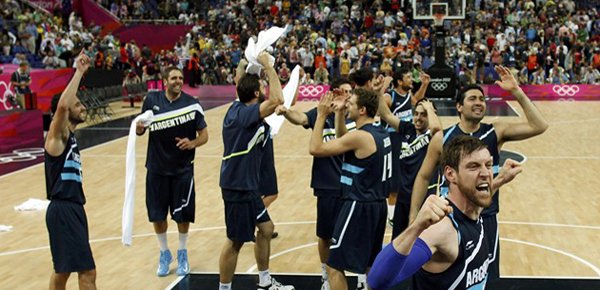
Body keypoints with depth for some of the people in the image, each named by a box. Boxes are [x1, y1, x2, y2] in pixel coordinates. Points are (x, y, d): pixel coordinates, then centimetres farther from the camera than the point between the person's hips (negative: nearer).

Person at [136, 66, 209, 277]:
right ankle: (164, 254, 28)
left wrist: (192, 143, -22)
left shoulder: (192, 104, -6)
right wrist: (139, 129, -14)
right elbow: (141, 130, 9)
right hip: (157, 167, 2)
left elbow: (204, 135, -2)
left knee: (183, 214, 5)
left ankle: (182, 254, 28)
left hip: (183, 168, -1)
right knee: (157, 214, 6)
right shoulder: (151, 100, -1)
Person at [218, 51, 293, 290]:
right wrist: (267, 66, -24)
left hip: (247, 184, 10)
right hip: (237, 186, -10)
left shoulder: (238, 107, 5)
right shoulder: (245, 113, -22)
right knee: (236, 241, 0)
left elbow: (241, 82, 26)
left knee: (266, 228, 19)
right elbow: (277, 99, -34)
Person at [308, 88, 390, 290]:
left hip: (359, 207, -9)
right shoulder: (381, 133, 8)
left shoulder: (360, 136, -19)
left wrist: (322, 116, -10)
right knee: (370, 265, 21)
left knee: (334, 266, -3)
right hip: (378, 205, 9)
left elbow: (315, 149, -18)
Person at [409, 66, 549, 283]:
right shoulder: (442, 138, -5)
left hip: (486, 218, 1)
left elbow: (539, 126, -14)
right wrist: (413, 216, -1)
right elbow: (424, 177, 2)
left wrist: (516, 92, -20)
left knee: (487, 279, 9)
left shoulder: (496, 132, -3)